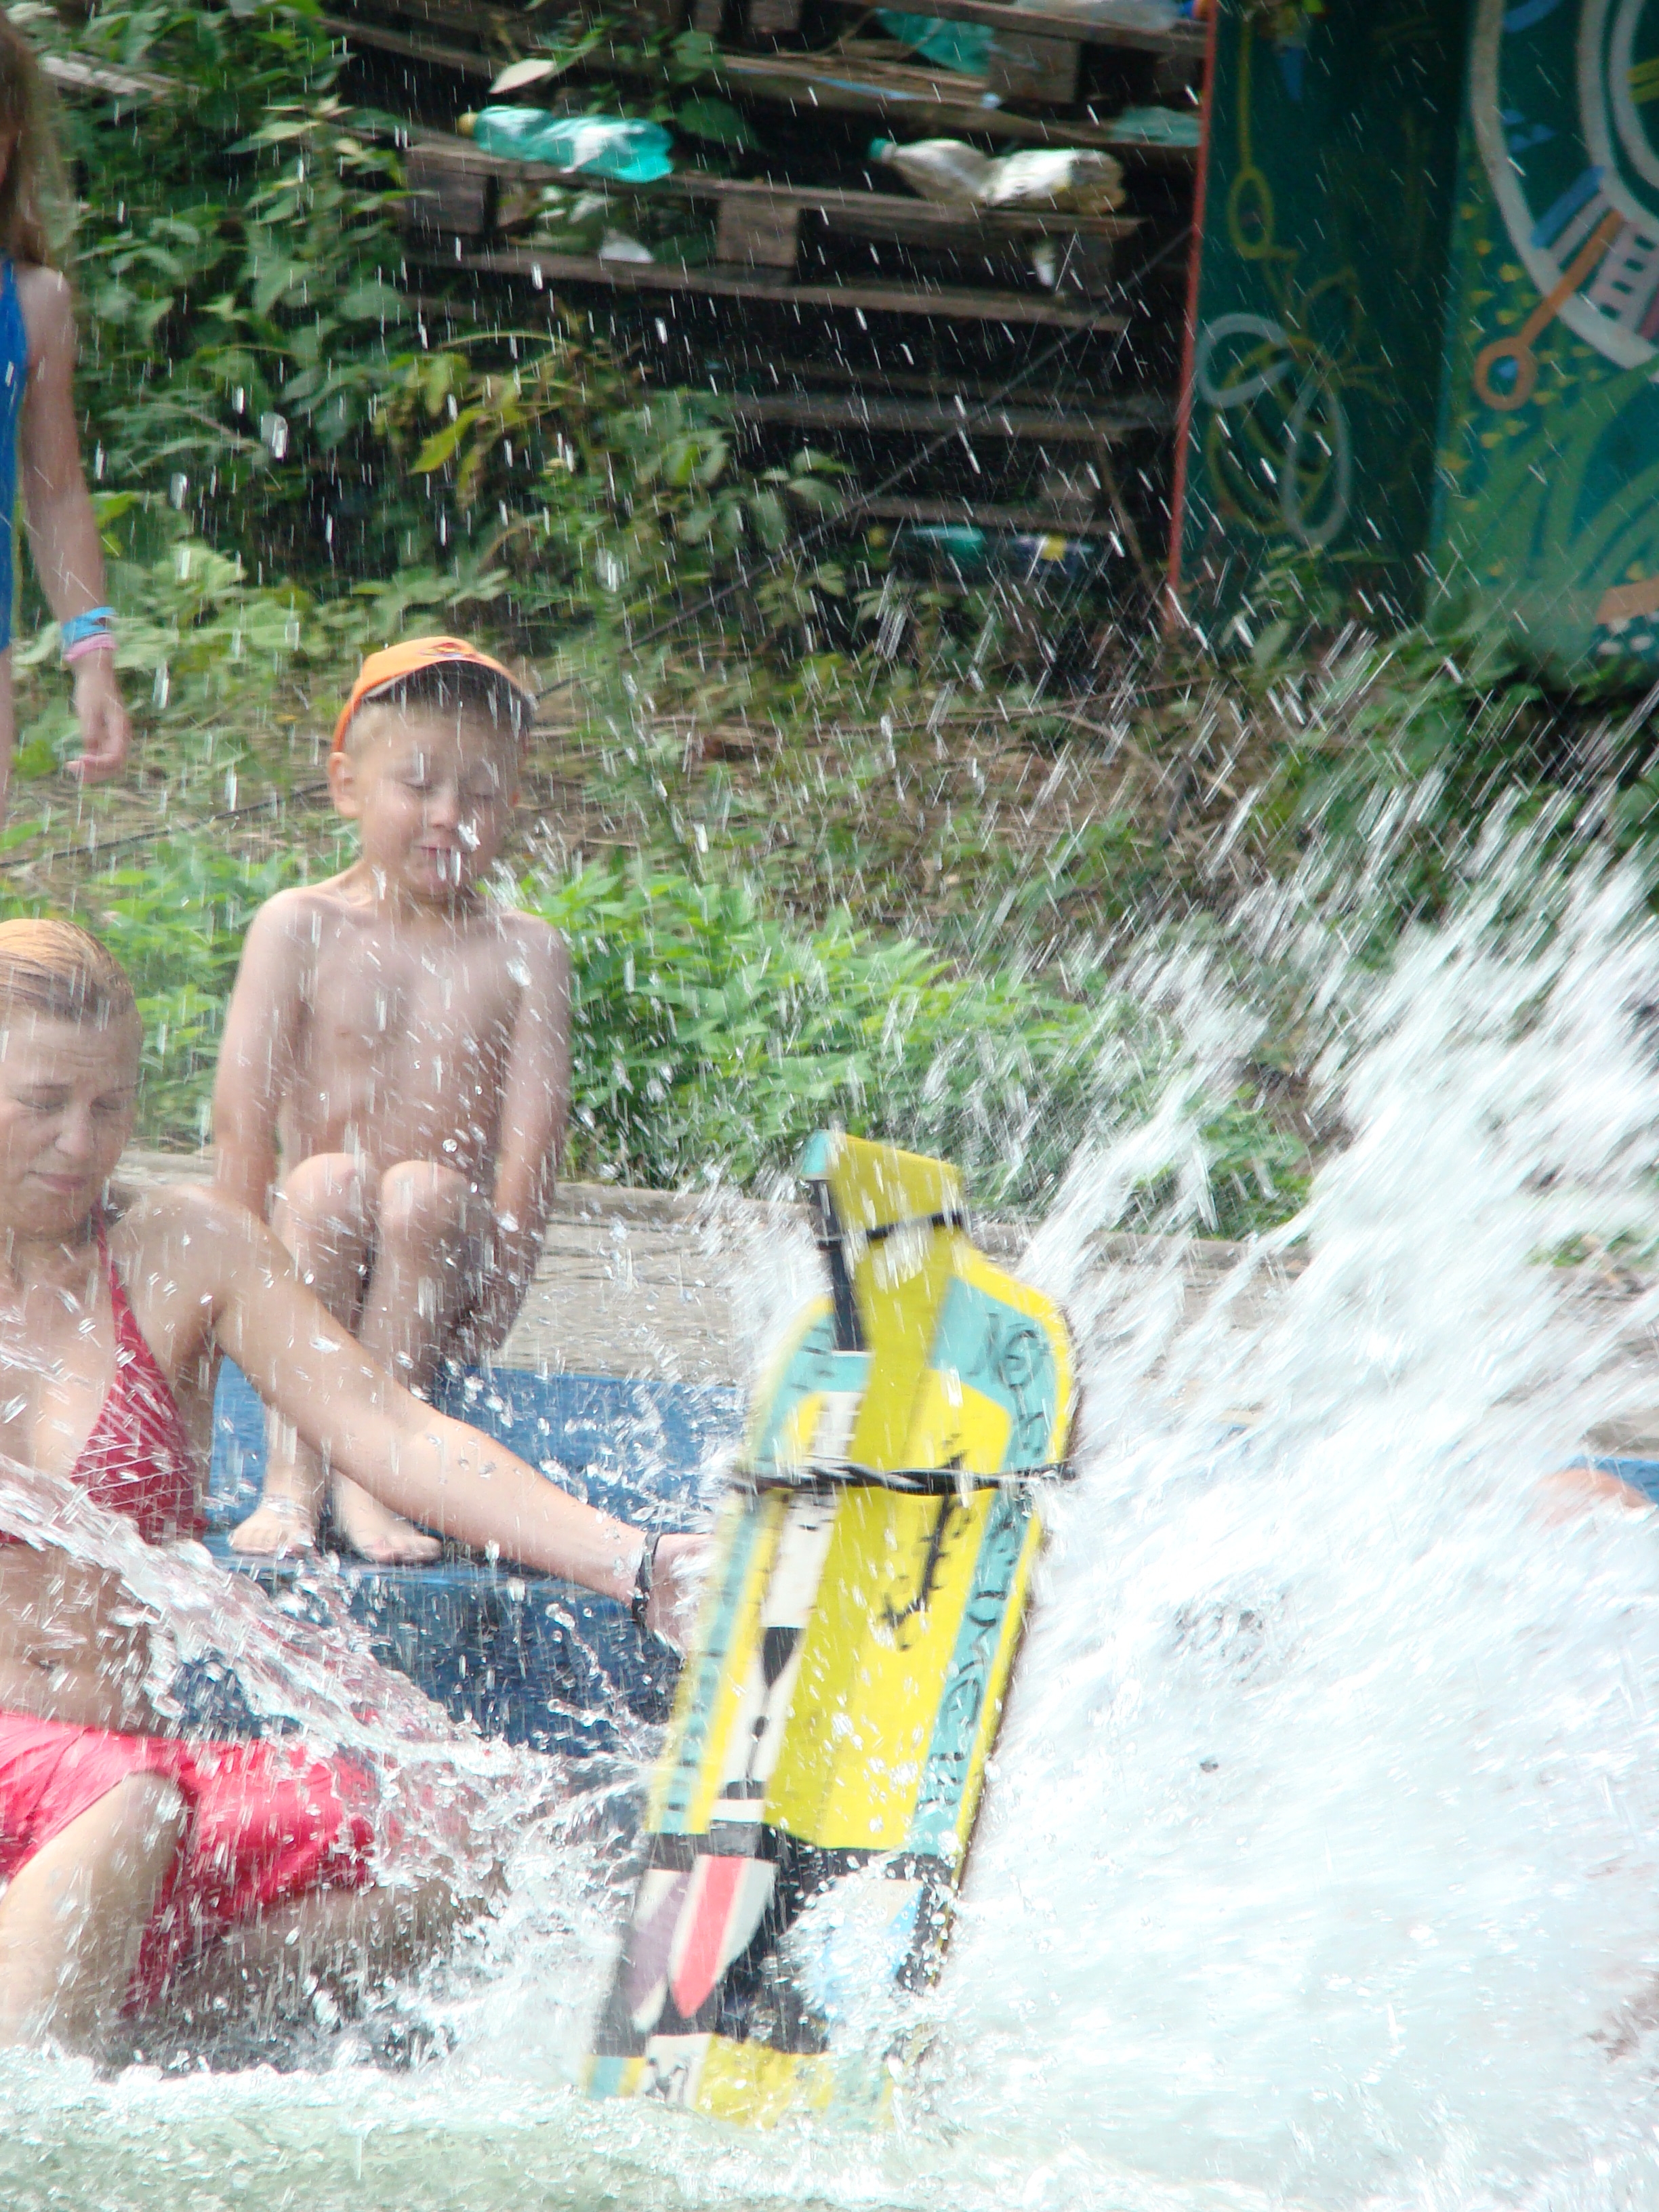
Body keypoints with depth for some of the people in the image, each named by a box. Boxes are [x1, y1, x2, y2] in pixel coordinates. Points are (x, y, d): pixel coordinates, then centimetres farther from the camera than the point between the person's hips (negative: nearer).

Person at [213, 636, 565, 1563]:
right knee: (327, 1181, -30)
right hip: (320, 1250, 0)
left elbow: (533, 1134, -6)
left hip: (446, 1264, 0)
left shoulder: (525, 951, 2)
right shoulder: (300, 928, 1)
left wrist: (496, 1293, -14)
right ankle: (291, 1476, -29)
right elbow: (243, 1112, -5)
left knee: (424, 1192, -30)